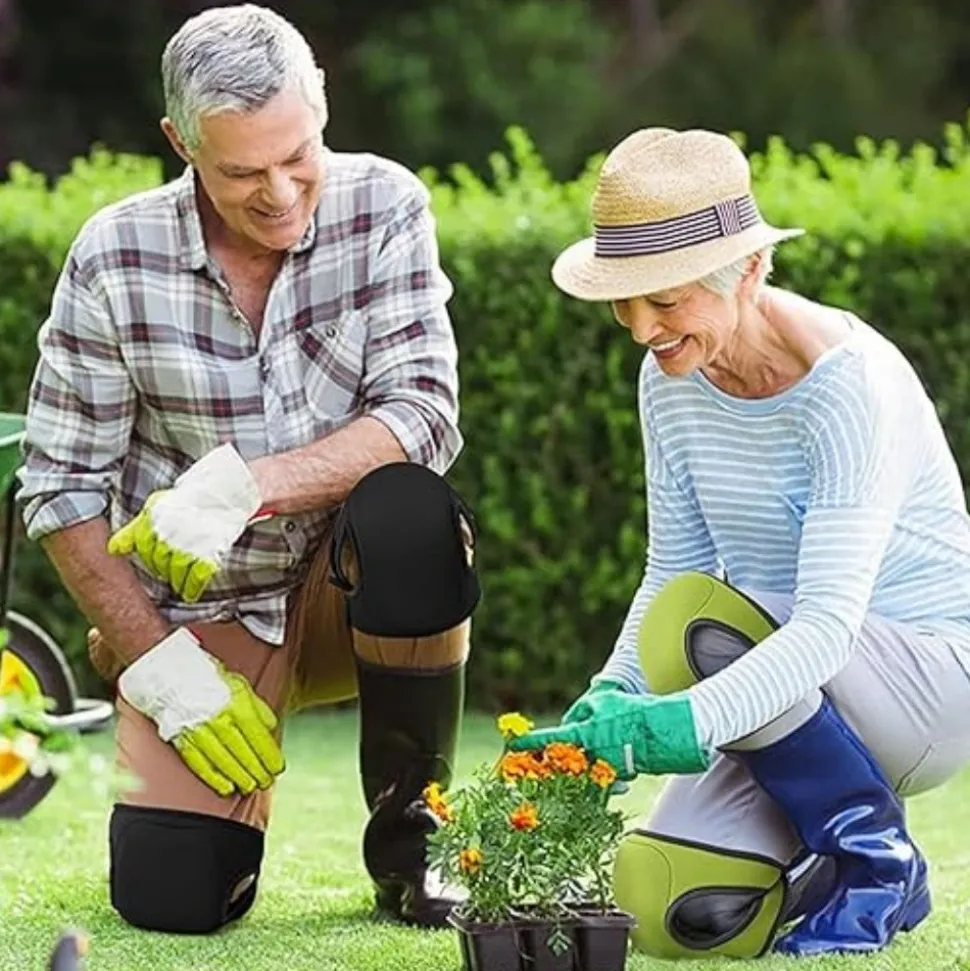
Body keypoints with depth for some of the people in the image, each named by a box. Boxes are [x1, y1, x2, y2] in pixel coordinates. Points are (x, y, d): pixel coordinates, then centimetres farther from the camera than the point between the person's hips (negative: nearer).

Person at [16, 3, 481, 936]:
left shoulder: (383, 207, -11)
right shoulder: (114, 258, -11)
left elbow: (423, 416, -20)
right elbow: (59, 489, -7)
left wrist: (241, 487, -33)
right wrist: (159, 665, -14)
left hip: (350, 588, 0)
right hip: (196, 613, 0)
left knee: (410, 512, -35)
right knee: (174, 899, -19)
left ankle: (410, 837, -12)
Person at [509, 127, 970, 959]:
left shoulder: (850, 382, -24)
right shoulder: (673, 382, -2)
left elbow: (829, 623, -33)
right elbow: (672, 572, 3)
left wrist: (689, 720, -47)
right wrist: (613, 699, -17)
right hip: (795, 696, 6)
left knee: (705, 630, -33)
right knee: (671, 911, -18)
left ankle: (881, 862, -11)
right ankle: (834, 857, 15)